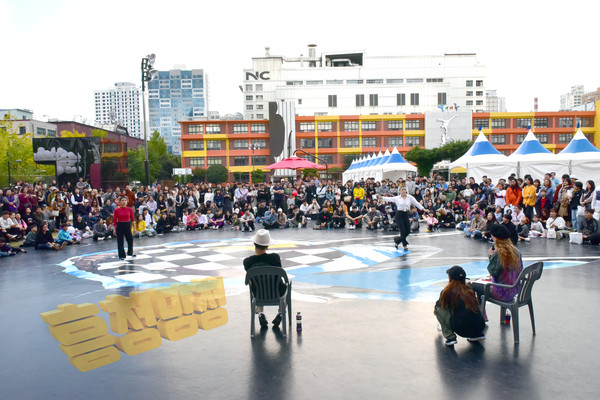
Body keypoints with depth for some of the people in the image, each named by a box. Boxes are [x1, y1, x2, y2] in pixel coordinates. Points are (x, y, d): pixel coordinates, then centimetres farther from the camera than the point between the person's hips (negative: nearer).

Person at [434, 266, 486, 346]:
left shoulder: (447, 291, 2)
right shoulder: (469, 290, 15)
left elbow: (440, 304, 22)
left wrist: (435, 309, 47)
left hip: (462, 329, -5)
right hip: (479, 327, 5)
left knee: (439, 308, 12)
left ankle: (450, 337, 2)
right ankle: (477, 335, 17)